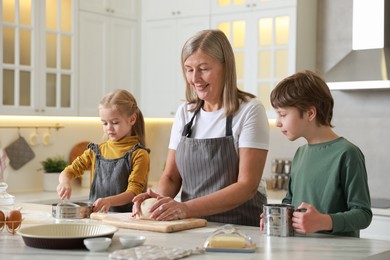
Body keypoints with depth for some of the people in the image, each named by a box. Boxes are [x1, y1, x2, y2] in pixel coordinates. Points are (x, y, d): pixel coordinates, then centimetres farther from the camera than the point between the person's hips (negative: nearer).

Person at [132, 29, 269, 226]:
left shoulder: (250, 111, -4)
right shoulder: (184, 113, 11)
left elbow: (247, 186, -11)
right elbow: (171, 176, 15)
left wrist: (187, 208, -21)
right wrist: (160, 197, -8)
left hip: (241, 227, -3)